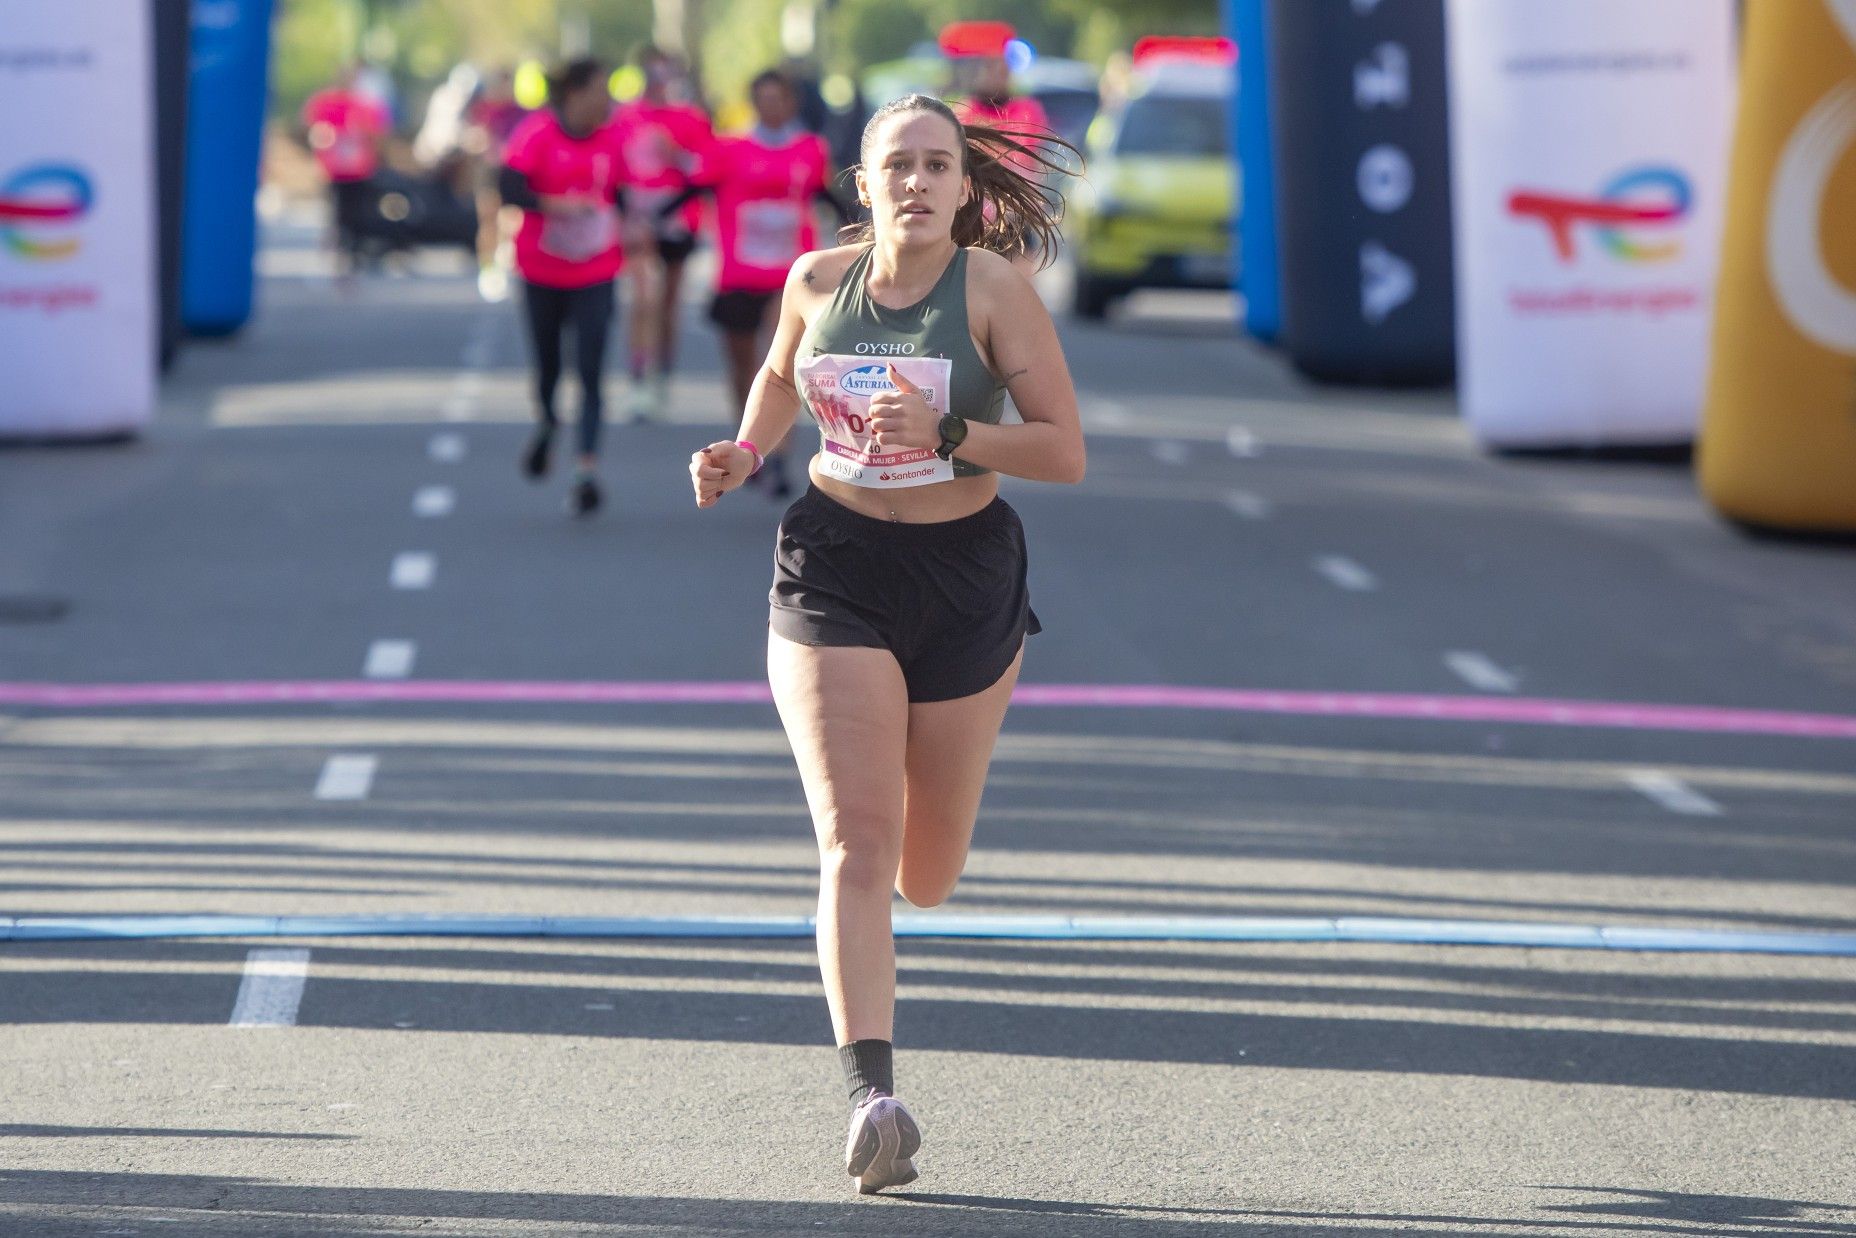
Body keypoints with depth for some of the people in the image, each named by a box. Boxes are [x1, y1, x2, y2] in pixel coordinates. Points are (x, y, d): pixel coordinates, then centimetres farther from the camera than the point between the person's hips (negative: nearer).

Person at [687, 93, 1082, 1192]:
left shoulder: (994, 288, -10)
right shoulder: (817, 281, 0)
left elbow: (1066, 453, -13)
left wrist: (947, 433, -26)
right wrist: (743, 457, 5)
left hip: (966, 578, 0)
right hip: (835, 574, 1)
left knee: (927, 878, 12)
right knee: (855, 840, -16)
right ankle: (873, 1098, -23)